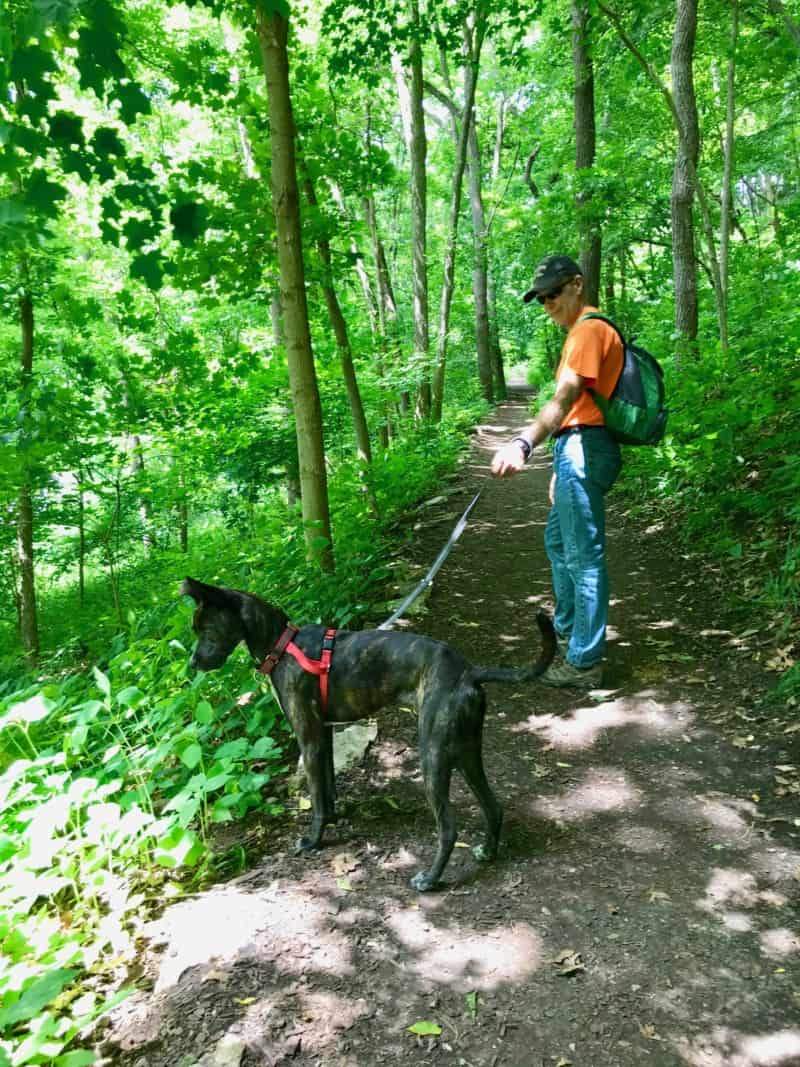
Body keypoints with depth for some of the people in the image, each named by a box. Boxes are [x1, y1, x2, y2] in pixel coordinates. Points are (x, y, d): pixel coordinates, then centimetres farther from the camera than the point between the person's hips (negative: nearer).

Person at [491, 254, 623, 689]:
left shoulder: (589, 329, -12)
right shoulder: (583, 331, 21)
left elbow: (565, 398, -29)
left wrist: (523, 443, -43)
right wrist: (561, 468, 23)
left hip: (584, 450, -11)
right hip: (577, 449, 11)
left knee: (583, 556, -5)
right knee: (558, 542, 23)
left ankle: (585, 662, 4)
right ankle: (567, 631, 38)